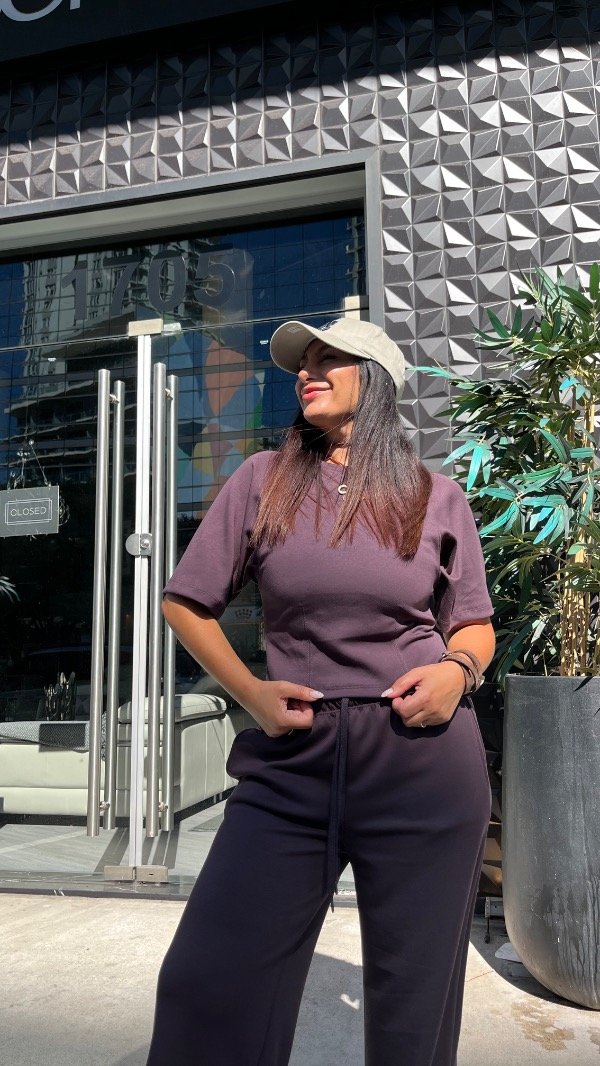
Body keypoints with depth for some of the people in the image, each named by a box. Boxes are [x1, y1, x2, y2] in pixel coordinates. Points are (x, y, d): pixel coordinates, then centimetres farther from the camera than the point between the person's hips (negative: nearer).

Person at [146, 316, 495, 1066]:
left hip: (425, 761, 0)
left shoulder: (438, 498, 5)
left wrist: (458, 669, -8)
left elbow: (476, 625, 15)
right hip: (293, 759, 1)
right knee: (206, 986, 1)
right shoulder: (264, 480, 4)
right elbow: (186, 602, 8)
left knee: (414, 1006, 14)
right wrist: (250, 691, -5)